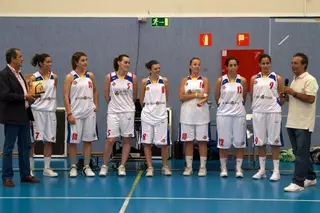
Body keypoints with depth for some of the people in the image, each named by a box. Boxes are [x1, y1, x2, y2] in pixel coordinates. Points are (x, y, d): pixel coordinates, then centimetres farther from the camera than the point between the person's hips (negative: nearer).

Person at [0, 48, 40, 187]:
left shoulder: (19, 74, 14)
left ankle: (25, 175, 20)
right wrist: (24, 97, -16)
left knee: (25, 147, 12)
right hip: (12, 117, -8)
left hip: (23, 116, 8)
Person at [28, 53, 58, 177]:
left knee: (49, 140, 6)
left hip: (50, 111, 4)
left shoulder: (54, 77, 5)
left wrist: (52, 105, 15)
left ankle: (47, 168, 14)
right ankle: (30, 169, 6)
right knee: (32, 141, -2)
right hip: (37, 111, -4)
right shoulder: (34, 78, -6)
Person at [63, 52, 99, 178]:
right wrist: (69, 113, -14)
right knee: (73, 141, 1)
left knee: (88, 140, 4)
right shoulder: (70, 77, -4)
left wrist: (96, 106, 10)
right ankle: (73, 167, 11)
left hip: (89, 112, 4)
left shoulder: (90, 76, 8)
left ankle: (87, 167, 12)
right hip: (75, 113, -4)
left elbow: (95, 91, 21)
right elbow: (66, 96, -8)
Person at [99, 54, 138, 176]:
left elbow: (134, 96, 10)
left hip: (128, 112, 1)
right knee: (110, 140, -4)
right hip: (113, 112, -1)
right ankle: (104, 166, 10)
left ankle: (122, 166, 14)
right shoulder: (109, 77, -3)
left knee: (127, 139, 4)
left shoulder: (132, 78, -1)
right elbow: (106, 95, 8)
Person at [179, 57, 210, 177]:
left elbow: (206, 96, -7)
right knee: (188, 141, 4)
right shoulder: (184, 80, 7)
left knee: (202, 140, 0)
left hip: (201, 114, -1)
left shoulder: (204, 80, 5)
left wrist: (202, 101, -29)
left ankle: (203, 167, 7)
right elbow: (181, 97, -4)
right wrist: (196, 95, -13)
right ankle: (188, 167, 12)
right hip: (187, 114, 1)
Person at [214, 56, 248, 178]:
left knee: (239, 142, 3)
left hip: (239, 114, 0)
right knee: (223, 143, 4)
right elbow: (216, 98, 8)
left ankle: (238, 168, 13)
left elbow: (244, 98, 12)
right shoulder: (220, 80, -1)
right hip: (223, 114, 0)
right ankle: (223, 168, 15)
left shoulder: (242, 81, 0)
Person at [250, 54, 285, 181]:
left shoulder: (277, 78, 2)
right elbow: (252, 96, 12)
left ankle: (276, 170, 6)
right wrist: (257, 105, 3)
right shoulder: (254, 79, 8)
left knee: (274, 141, -1)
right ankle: (262, 169, 16)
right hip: (258, 112, 3)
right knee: (260, 142, 7)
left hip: (273, 112, -3)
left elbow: (282, 97, 4)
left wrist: (278, 102, -10)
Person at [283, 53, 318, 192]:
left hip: (303, 124, -9)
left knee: (301, 154, -7)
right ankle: (310, 178, 24)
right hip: (292, 122, 9)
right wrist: (287, 96, 3)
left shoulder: (310, 80, -11)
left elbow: (310, 98, -21)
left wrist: (293, 93, -18)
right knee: (299, 153, 13)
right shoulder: (294, 80, 16)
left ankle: (298, 182, -6)